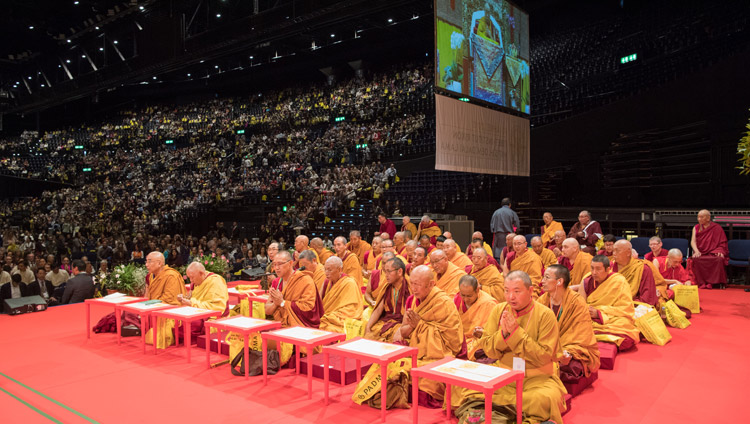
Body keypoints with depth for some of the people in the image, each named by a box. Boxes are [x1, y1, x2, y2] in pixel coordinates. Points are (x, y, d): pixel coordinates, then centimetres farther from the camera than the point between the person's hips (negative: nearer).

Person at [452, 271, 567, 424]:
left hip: (536, 378, -3)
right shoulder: (498, 310, 1)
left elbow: (544, 357, -15)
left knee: (544, 399, -36)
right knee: (461, 385, -16)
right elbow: (488, 351, 0)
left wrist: (516, 332, -21)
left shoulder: (545, 315, -10)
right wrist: (503, 334, -19)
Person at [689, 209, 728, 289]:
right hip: (701, 253, 1)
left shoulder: (717, 228, 6)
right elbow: (693, 241, 0)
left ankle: (719, 282, -25)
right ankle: (702, 283, -31)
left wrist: (720, 251, -14)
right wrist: (696, 251, -19)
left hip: (714, 253, -1)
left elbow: (722, 243, 6)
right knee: (696, 259, -33)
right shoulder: (696, 228, 12)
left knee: (719, 259, -36)